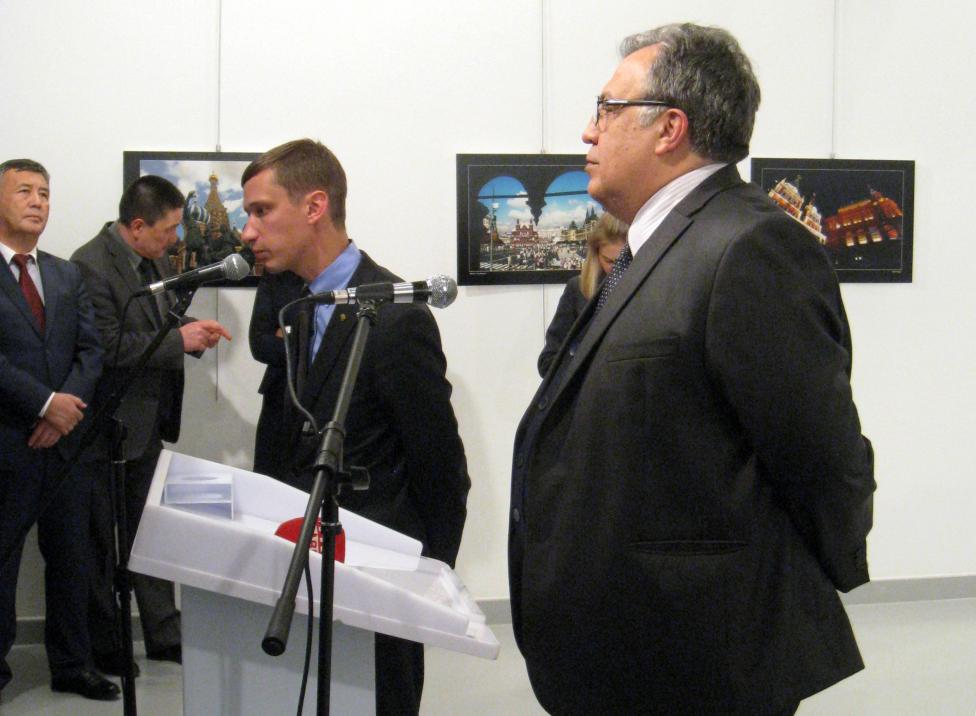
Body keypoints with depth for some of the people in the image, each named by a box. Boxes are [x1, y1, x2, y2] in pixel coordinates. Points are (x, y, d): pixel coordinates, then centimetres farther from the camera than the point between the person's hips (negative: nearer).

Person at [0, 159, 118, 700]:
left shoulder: (67, 275, 14)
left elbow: (91, 350, 7)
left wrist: (68, 404, -10)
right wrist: (46, 404, -16)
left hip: (66, 438, 5)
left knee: (71, 558, 11)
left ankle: (72, 666, 22)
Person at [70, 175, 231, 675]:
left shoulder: (155, 260, 7)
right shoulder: (92, 265, -20)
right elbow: (107, 349, -25)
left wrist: (195, 332, -1)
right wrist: (178, 340, -20)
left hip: (148, 423, 8)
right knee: (102, 541, 6)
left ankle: (163, 635, 28)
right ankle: (103, 648, 19)